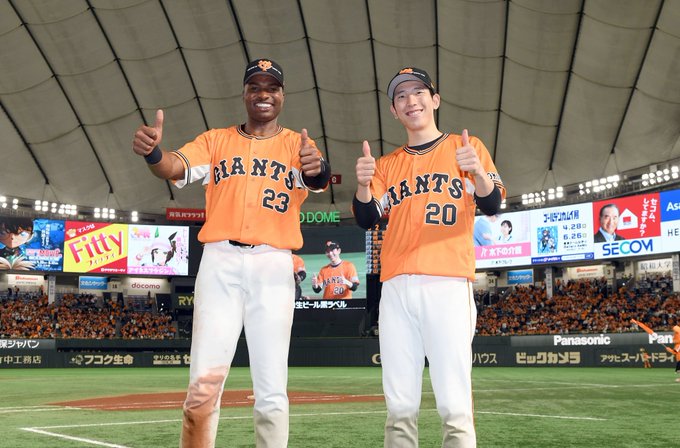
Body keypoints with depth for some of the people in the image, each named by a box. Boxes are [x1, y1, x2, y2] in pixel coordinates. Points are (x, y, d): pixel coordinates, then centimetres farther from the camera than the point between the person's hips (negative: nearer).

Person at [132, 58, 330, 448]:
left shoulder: (297, 145, 12)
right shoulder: (215, 140, 16)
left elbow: (318, 180, -10)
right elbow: (174, 167, -3)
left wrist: (317, 169, -35)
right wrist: (153, 152, -27)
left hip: (274, 267, 0)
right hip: (220, 262, 1)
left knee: (272, 389, -1)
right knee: (204, 383, -5)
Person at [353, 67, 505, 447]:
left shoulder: (466, 147, 11)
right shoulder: (388, 164, 20)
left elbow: (492, 206, 0)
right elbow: (366, 219, 9)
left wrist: (478, 171, -20)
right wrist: (364, 184, -11)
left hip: (449, 285, -3)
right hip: (396, 287, 3)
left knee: (454, 405, -10)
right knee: (400, 405, 3)